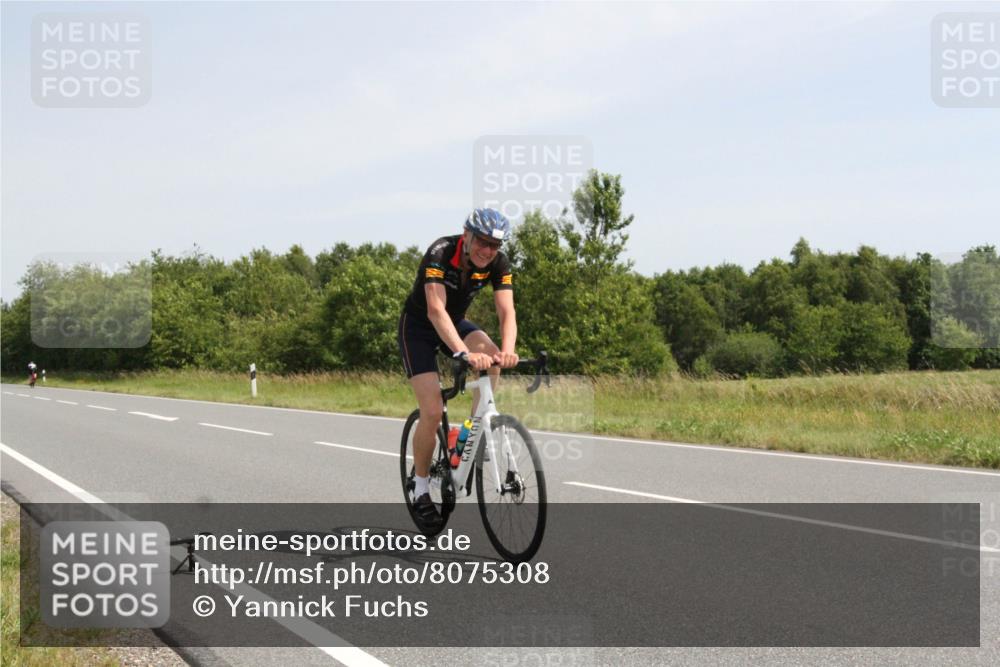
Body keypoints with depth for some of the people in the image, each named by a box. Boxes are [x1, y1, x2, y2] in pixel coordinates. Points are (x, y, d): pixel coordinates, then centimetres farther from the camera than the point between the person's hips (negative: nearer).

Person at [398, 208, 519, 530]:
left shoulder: (498, 263, -18)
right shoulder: (440, 254, -32)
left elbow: (507, 312, -27)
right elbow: (435, 310, -43)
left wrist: (507, 349, -49)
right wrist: (464, 353, -58)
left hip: (456, 323, 4)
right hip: (418, 327, -4)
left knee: (490, 354, -29)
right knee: (432, 411, -15)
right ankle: (420, 488, 5)